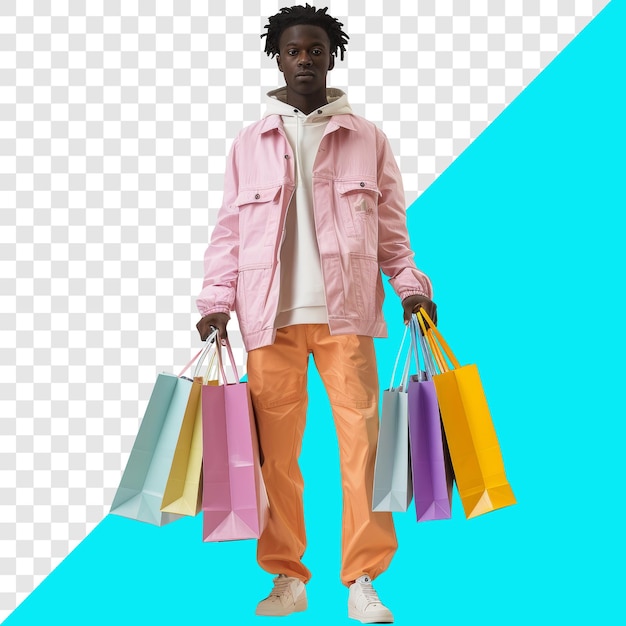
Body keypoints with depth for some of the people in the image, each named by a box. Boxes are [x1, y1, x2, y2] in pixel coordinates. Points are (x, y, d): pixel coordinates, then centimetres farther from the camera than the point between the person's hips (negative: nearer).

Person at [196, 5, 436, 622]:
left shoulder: (367, 139, 10)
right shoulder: (250, 143, 11)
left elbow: (391, 226, 9)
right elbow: (228, 230, 9)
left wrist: (410, 285, -4)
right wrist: (217, 301, -1)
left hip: (346, 314, -1)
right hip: (271, 317, 1)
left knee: (362, 442, -6)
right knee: (276, 450, 2)